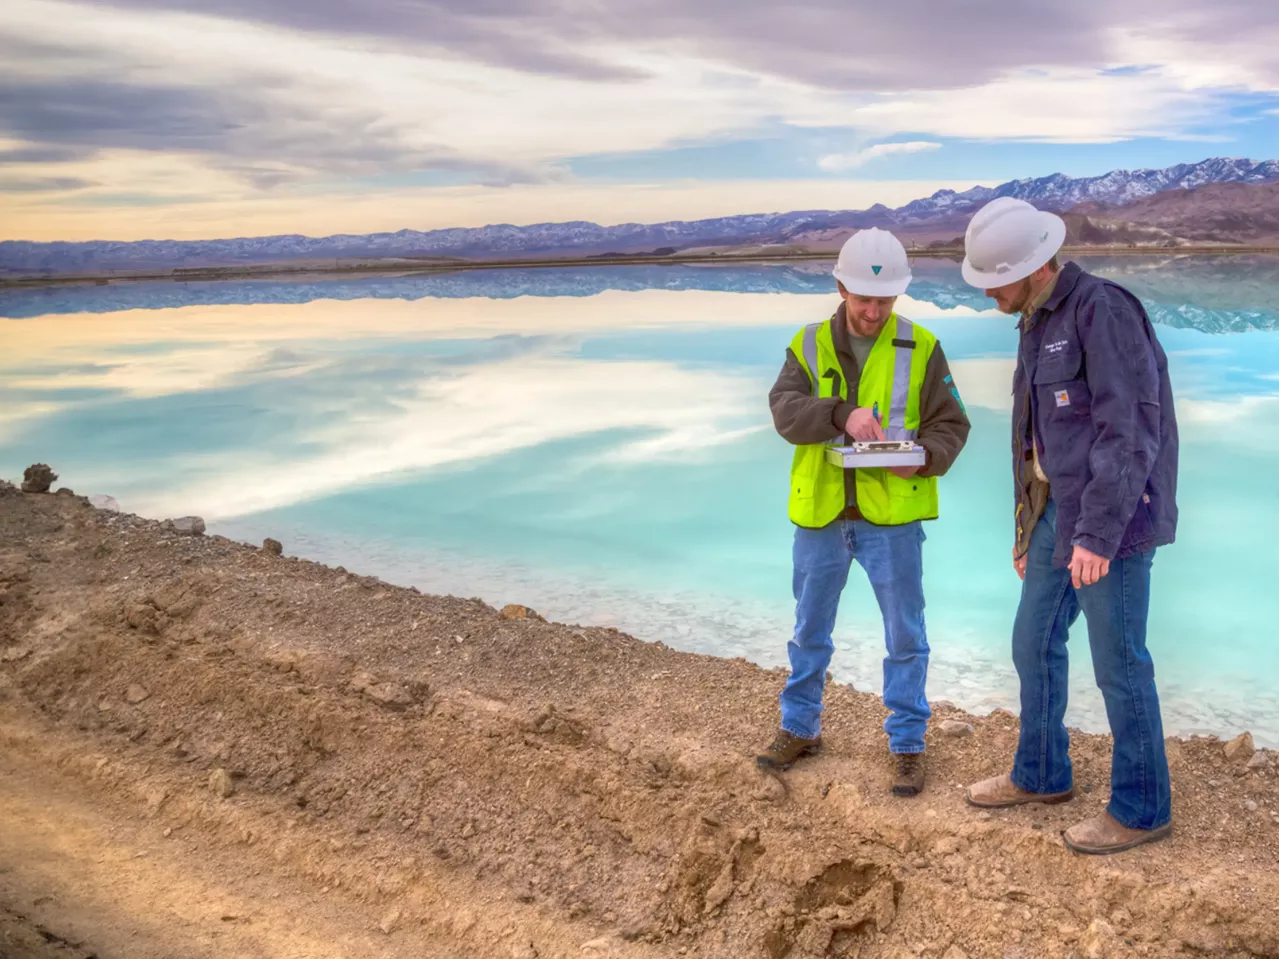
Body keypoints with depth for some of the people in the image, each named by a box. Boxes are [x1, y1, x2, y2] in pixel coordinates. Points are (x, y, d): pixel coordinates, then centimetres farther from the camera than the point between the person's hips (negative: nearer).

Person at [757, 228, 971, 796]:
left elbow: (950, 425, 0)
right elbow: (785, 410, -13)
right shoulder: (808, 346, 2)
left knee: (905, 636, 6)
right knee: (810, 631, 16)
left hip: (892, 516, -2)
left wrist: (924, 458, -21)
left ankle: (907, 744, 22)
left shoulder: (920, 349, -2)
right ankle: (799, 729, 33)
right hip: (820, 515, 2)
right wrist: (842, 414, -29)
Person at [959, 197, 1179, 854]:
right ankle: (1041, 775, 33)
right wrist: (1030, 527, 21)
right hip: (1060, 508, 9)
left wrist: (1097, 534, -27)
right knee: (1034, 641, 15)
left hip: (1114, 514, -9)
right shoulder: (1039, 324, 13)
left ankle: (1141, 809, 17)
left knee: (1117, 661, 1)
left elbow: (1130, 431, -23)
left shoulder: (1103, 309, -17)